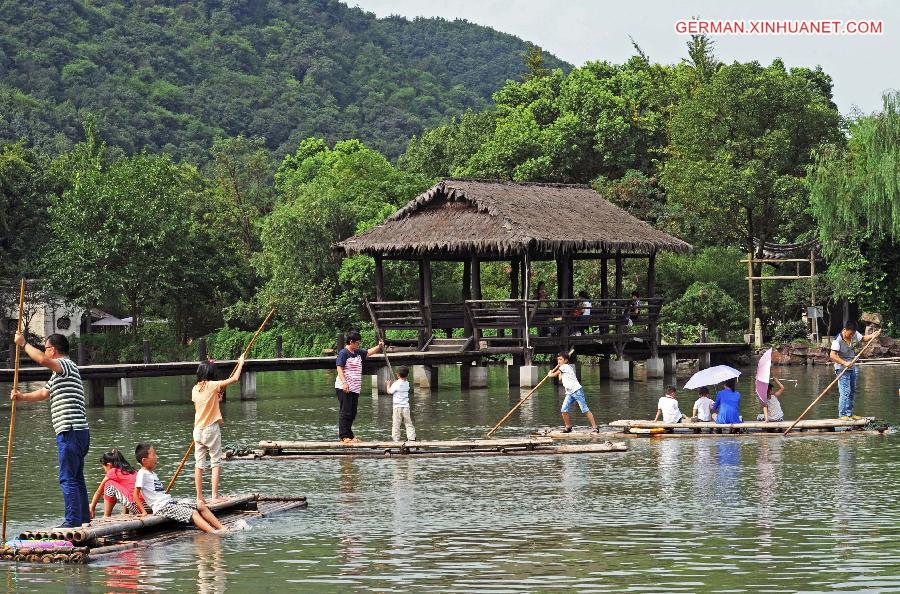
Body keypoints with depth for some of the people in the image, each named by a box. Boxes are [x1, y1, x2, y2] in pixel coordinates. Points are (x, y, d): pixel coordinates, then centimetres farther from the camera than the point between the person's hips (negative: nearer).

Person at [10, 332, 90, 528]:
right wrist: (22, 396, 19)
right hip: (79, 432, 10)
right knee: (77, 478, 13)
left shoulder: (66, 365, -8)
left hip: (70, 432, -10)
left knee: (67, 478, -10)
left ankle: (73, 521, -12)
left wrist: (23, 344, -13)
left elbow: (42, 360, -26)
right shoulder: (58, 373, 25)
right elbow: (43, 393, 32)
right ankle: (84, 519, 17)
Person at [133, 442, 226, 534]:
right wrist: (143, 511, -14)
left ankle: (221, 528, -4)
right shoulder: (142, 474, -9)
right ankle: (214, 533, -37)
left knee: (200, 505, 2)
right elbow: (135, 495, -12)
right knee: (193, 513, -23)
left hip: (170, 501, 10)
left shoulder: (152, 474, 21)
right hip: (162, 507, -10)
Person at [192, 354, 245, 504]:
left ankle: (199, 497, 7)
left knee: (199, 464, 6)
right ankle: (215, 496, -6)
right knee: (216, 462, 0)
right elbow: (234, 378, -11)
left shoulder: (195, 389, 5)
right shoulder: (213, 385, -10)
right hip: (211, 429, -5)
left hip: (198, 429, 5)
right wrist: (240, 363, 4)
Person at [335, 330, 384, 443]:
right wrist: (344, 382, -26)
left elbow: (369, 352, 28)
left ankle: (349, 435, 16)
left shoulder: (358, 353, 16)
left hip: (355, 388, 9)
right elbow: (339, 368, -16)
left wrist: (379, 346, 11)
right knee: (345, 412, -8)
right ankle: (344, 436, -8)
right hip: (344, 388, -9)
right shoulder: (343, 353, -9)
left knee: (352, 413, 11)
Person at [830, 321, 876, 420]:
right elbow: (833, 356, -26)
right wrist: (844, 363, -33)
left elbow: (863, 338, 15)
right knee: (845, 392, -12)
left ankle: (850, 413, 20)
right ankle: (842, 414, -6)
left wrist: (873, 335, -3)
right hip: (842, 368, -8)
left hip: (852, 368, 8)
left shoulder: (854, 334, -1)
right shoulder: (837, 340, -22)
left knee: (852, 392, 12)